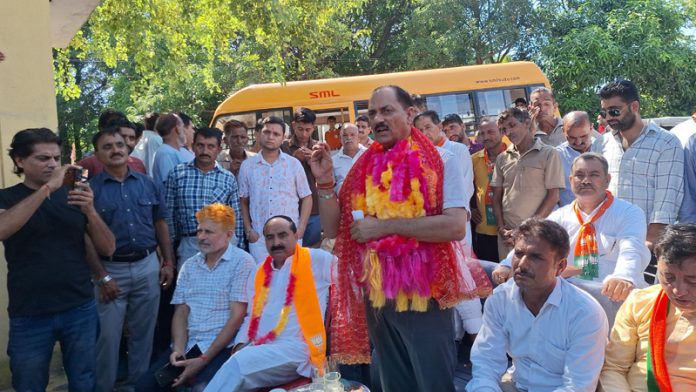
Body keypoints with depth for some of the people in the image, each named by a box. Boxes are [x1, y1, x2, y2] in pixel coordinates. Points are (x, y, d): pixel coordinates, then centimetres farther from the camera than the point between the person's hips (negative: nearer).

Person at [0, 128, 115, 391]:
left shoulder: (74, 196, 5)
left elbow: (108, 248, 0)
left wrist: (90, 210, -17)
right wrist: (48, 187, -27)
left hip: (80, 309, 2)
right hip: (29, 316, -2)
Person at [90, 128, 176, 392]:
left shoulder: (148, 184, 5)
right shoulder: (90, 189, -5)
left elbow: (160, 224, 10)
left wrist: (168, 262, 6)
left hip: (147, 266, 3)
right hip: (110, 269, -3)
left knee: (143, 332, 13)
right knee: (108, 335, 4)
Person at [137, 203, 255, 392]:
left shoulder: (242, 262, -6)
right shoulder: (189, 266, 13)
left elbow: (236, 316, -11)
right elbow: (181, 313, 11)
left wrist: (203, 360, -15)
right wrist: (178, 350, -8)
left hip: (222, 346, -5)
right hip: (188, 345, 5)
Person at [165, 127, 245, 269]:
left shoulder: (228, 178, 6)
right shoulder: (177, 174, 3)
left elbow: (236, 217, 9)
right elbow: (169, 212, 5)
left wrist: (238, 250, 7)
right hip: (189, 244, 0)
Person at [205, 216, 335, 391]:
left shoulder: (317, 260, 3)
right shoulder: (258, 274, 20)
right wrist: (241, 344, 6)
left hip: (297, 348, -5)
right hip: (258, 349, 5)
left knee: (237, 363, -29)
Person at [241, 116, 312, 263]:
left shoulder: (294, 164, 3)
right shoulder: (247, 165, 6)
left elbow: (306, 198, 6)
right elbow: (243, 201, 10)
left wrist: (301, 229, -3)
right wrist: (248, 230, 2)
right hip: (259, 237, 1)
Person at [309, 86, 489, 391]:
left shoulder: (440, 162, -7)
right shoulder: (364, 168, 8)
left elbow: (455, 226, -21)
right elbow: (333, 229, 8)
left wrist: (385, 225, -20)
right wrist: (325, 182, -7)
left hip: (423, 293, -5)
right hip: (376, 295, 5)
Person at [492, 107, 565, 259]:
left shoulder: (549, 154, -1)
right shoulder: (502, 158, 10)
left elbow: (553, 196, -4)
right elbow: (496, 197, 11)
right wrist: (502, 229, -1)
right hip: (507, 235, 3)